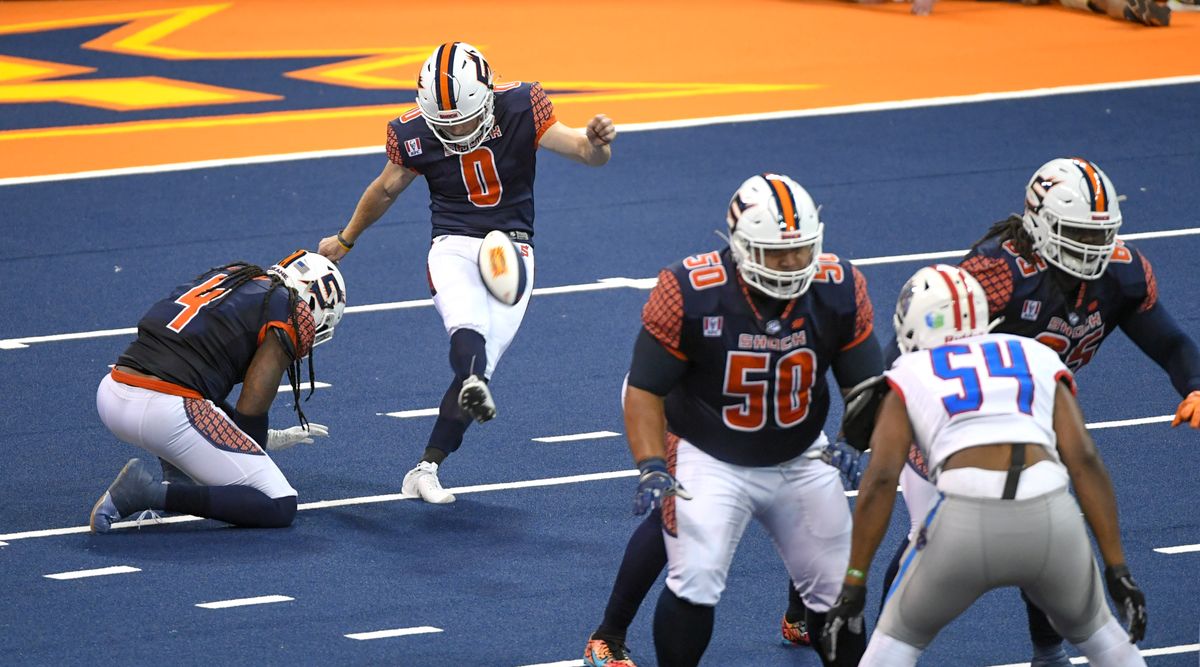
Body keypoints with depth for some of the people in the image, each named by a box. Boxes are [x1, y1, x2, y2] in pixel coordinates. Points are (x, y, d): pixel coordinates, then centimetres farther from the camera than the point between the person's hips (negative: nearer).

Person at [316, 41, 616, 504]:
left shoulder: (520, 111, -9)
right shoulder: (415, 135, -5)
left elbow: (583, 152, -13)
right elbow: (386, 190, 14)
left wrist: (595, 143, -39)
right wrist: (345, 242, 29)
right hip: (454, 247, 0)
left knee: (481, 360, -9)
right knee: (467, 328, -32)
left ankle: (425, 470, -2)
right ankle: (475, 390, -64)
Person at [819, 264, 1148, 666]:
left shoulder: (909, 378, 20)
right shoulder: (1038, 360, 24)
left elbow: (881, 479, 7)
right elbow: (1084, 461, 12)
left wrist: (854, 584, 8)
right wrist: (1117, 568, 11)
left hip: (966, 519, -2)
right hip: (1050, 519, 2)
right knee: (1093, 631, 30)